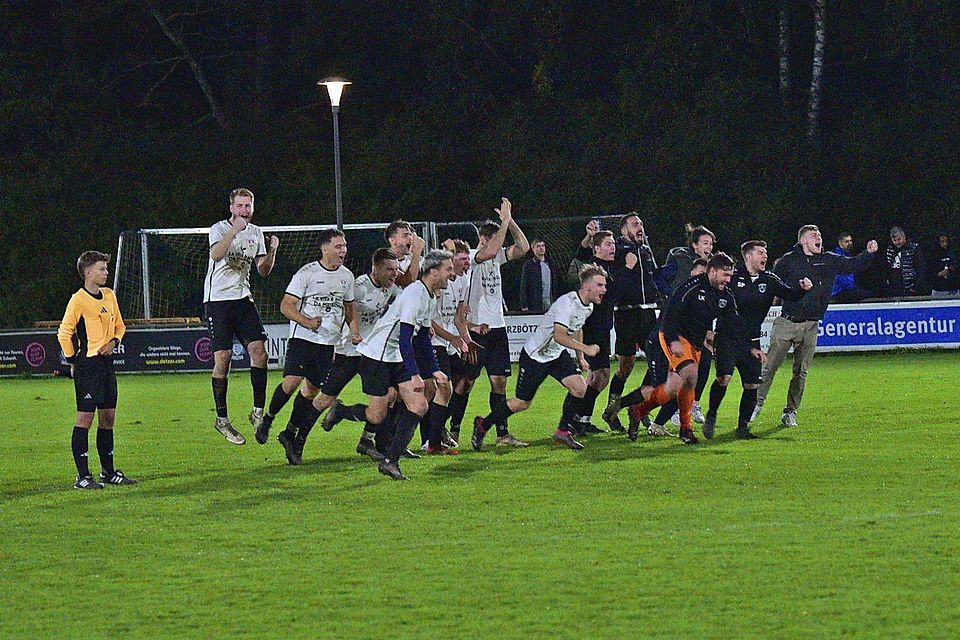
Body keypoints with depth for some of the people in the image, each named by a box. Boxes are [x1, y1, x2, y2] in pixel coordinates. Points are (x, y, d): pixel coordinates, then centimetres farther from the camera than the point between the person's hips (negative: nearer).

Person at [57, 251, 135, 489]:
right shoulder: (79, 300, -11)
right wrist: (73, 361, -7)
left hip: (106, 362, 8)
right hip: (87, 364, -8)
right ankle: (82, 476, -7)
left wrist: (114, 342, 3)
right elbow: (64, 333, -11)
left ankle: (108, 472, 20)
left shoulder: (109, 296, 11)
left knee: (108, 417, 11)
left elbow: (119, 325, 23)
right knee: (85, 418, -8)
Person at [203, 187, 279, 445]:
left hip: (243, 299, 5)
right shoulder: (219, 229, -6)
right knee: (223, 358, -6)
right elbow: (216, 254, -27)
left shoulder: (256, 233, 12)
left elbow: (263, 271, 12)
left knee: (259, 351, -8)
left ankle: (258, 411, 0)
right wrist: (234, 230, -34)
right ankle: (221, 419, 2)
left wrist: (272, 252, -5)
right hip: (218, 299, -5)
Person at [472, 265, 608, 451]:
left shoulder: (588, 306, 1)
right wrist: (585, 348, -41)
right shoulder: (567, 303, -29)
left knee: (579, 387, -13)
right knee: (522, 403, 0)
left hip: (558, 355, 8)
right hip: (535, 355, -8)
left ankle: (564, 430, 2)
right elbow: (559, 336, -39)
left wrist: (580, 358, 20)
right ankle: (483, 425, 21)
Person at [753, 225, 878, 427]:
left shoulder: (829, 261, 9)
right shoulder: (788, 260, -1)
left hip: (810, 326, 3)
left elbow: (853, 265, 11)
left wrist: (869, 253, -5)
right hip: (787, 321, -3)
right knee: (770, 366, -3)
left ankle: (790, 412, 14)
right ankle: (757, 403, 10)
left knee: (801, 372, 6)